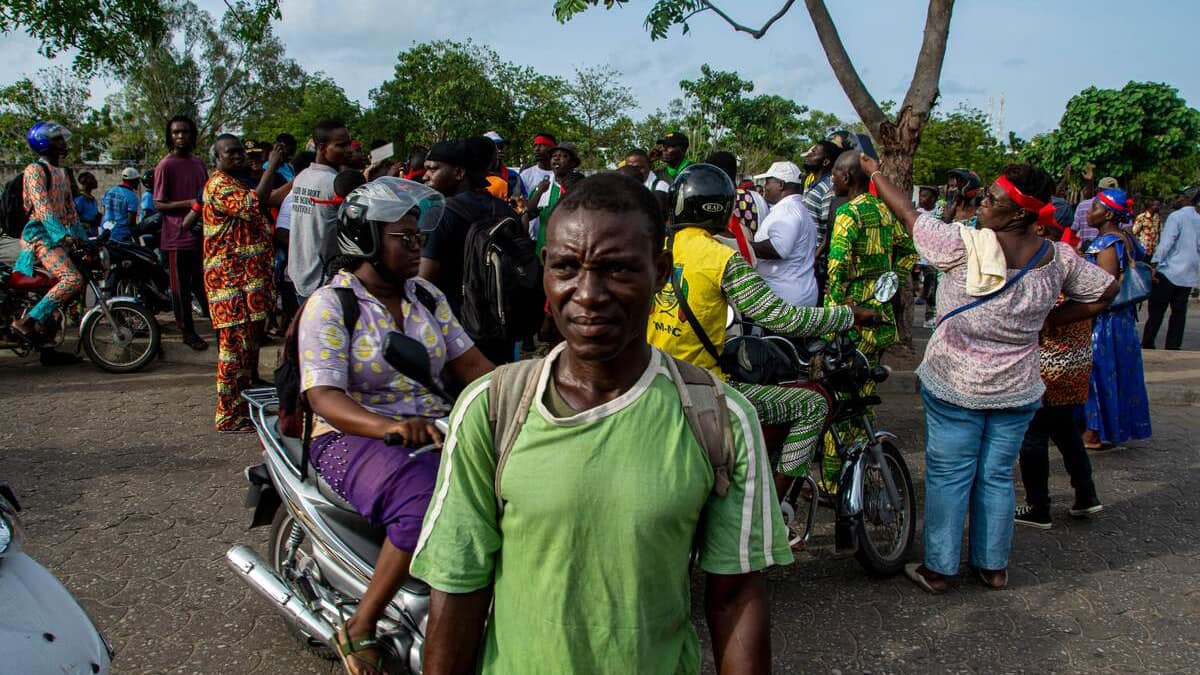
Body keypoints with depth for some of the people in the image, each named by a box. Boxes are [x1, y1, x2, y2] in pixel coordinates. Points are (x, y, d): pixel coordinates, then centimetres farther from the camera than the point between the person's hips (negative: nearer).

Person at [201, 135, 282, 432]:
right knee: (235, 343, -8)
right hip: (231, 279, -10)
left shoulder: (238, 183, 22)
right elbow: (254, 206, -29)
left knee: (251, 343, 17)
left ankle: (249, 394, 29)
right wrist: (271, 166, -25)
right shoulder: (219, 184, -11)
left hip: (251, 277, 10)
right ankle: (230, 417, -3)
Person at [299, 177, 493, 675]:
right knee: (428, 504, -35)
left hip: (434, 427, 6)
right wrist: (390, 426, -36)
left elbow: (471, 363, 10)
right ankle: (360, 629, -15)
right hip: (355, 437, -5)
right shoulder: (329, 305, -5)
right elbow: (324, 397, -17)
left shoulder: (428, 297, 13)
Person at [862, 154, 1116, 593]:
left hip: (954, 384, -4)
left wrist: (874, 170, 8)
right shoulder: (1056, 258, -4)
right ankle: (994, 567, 27)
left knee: (948, 476, 7)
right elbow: (1106, 293, 10)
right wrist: (1046, 321, 9)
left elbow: (908, 214, -7)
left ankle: (938, 569, 15)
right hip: (1018, 390, 4)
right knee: (998, 477, 16)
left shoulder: (963, 245, -19)